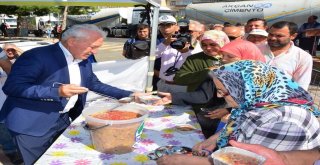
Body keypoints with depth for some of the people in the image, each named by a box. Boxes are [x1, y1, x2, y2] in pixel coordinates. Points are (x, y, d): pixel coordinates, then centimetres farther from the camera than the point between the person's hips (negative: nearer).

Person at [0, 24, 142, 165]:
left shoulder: (84, 63, 4)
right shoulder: (37, 56, -21)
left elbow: (95, 84, 15)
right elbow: (12, 86, -26)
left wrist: (128, 95, 7)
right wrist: (57, 91, -36)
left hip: (63, 120, 7)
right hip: (33, 124, -7)